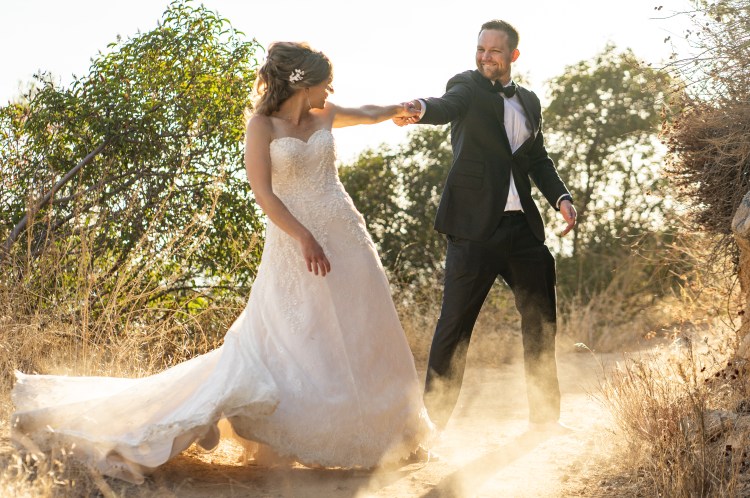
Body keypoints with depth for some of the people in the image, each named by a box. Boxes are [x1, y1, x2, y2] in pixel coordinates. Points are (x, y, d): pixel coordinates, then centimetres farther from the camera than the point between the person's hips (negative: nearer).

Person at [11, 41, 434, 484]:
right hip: (294, 245, -6)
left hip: (345, 238, 6)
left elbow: (367, 114, 30)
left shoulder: (324, 115, 9)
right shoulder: (263, 125, -7)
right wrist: (305, 238, -22)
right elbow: (263, 191, -15)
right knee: (293, 340, -5)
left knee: (360, 337, 10)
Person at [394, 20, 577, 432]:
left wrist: (561, 197, 6)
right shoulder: (468, 86, 0)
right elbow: (449, 106, -23)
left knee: (541, 320, 13)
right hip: (475, 224, -6)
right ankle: (433, 419, 2)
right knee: (455, 323, -6)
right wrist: (420, 109, -46)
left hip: (522, 225, 6)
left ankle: (544, 415, 29)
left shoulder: (529, 101, 16)